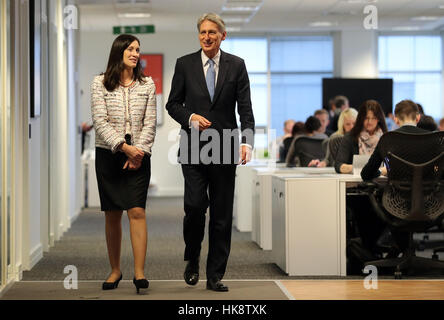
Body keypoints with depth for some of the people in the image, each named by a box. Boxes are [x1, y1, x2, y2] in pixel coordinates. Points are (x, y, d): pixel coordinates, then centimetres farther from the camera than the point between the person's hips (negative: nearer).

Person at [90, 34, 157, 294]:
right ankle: (115, 270, 15)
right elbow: (100, 121, -6)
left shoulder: (147, 84, 7)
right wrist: (124, 146, -17)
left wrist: (139, 152, -10)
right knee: (112, 214, 4)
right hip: (108, 155, 0)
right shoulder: (101, 84, 2)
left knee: (137, 211, -10)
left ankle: (140, 273, -13)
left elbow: (150, 123, 2)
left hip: (138, 156, 0)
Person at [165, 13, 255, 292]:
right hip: (193, 146, -1)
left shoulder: (236, 65, 4)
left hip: (224, 148, 1)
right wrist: (190, 117, -12)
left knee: (222, 214, 3)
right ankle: (192, 260, 14)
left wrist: (247, 141, -14)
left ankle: (215, 276, 11)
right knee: (195, 205, -13)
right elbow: (173, 104, 9)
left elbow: (246, 109, 0)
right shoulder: (185, 64, 5)